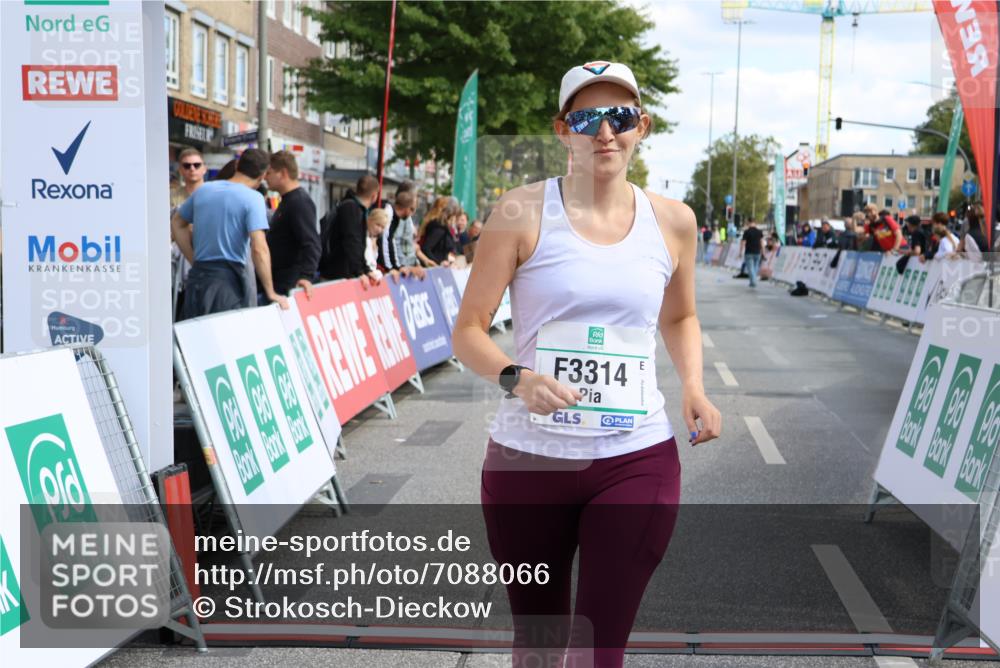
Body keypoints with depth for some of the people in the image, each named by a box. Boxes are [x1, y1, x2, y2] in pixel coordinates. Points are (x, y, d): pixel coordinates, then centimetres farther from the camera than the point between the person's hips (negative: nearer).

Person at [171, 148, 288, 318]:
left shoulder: (203, 190, 11)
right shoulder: (253, 198, -9)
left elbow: (177, 223, 23)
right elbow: (259, 249, -18)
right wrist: (271, 293, -13)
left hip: (196, 277, 6)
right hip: (227, 279, -6)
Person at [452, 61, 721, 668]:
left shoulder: (673, 222, 5)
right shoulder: (524, 212, -4)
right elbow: (469, 331, -4)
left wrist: (694, 387, 2)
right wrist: (516, 377, -24)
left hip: (636, 461, 1)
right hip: (528, 458, -1)